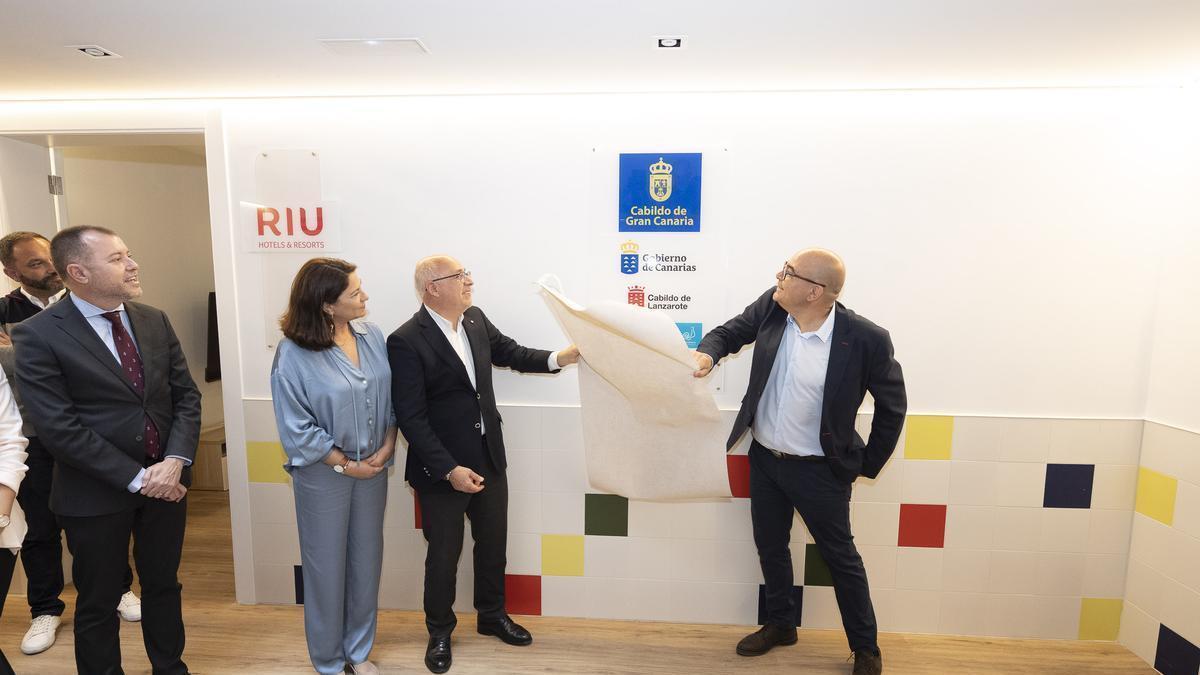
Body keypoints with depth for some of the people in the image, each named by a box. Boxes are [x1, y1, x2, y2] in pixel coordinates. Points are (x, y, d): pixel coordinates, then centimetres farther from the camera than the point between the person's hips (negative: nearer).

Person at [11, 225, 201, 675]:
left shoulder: (155, 321, 2)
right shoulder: (37, 335, -12)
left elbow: (186, 395, 2)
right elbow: (58, 427, -17)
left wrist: (176, 461, -12)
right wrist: (136, 478, -18)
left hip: (166, 479, 5)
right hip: (97, 493, -4)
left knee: (163, 584, 20)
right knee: (99, 602, 14)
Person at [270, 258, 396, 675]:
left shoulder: (373, 336, -4)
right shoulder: (294, 354, -17)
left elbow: (391, 398, 2)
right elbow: (297, 429, -14)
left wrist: (386, 448, -8)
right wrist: (345, 464, -12)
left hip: (374, 467, 4)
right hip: (323, 474, -4)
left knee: (367, 560, 16)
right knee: (327, 566, 13)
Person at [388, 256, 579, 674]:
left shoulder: (476, 319, 0)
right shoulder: (406, 341, -20)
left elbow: (510, 353, 13)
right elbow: (411, 418, -20)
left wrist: (558, 358, -4)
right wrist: (449, 470, -23)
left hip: (489, 457, 6)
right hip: (441, 467, -6)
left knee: (493, 541, 20)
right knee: (444, 551, 13)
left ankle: (492, 616, 44)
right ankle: (440, 631, 39)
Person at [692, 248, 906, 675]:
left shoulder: (866, 339, -22)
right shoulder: (770, 307, -12)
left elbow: (892, 406, -7)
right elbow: (730, 332, 5)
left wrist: (867, 465, -1)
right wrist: (708, 353, -18)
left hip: (818, 470, -4)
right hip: (763, 459, 5)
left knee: (841, 558, 14)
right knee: (770, 547, 21)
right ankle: (780, 624, 45)